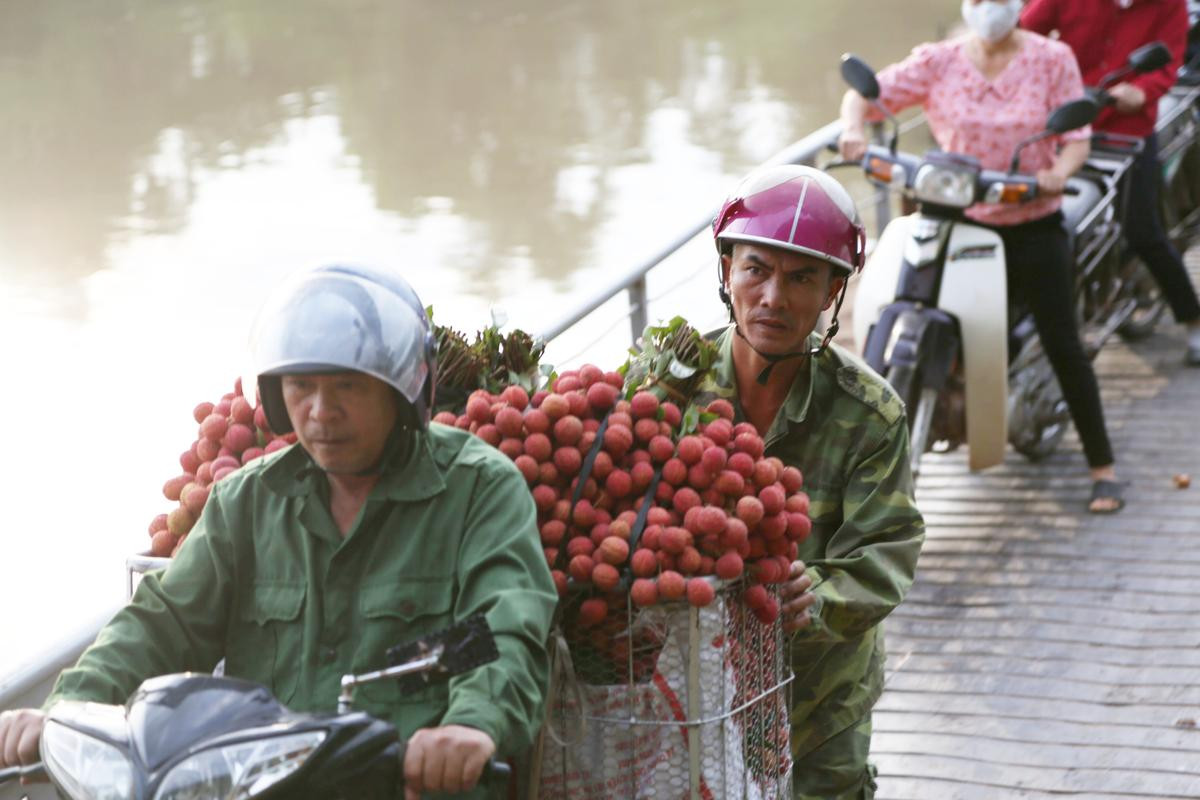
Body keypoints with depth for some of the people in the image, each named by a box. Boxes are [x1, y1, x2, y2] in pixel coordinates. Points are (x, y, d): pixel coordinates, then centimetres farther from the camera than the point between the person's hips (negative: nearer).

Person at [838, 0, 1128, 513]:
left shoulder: (1052, 60, -2)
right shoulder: (938, 62, 0)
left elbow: (1076, 137, -6)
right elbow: (868, 91, 1)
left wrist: (1059, 172, -28)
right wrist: (853, 129, -22)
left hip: (1034, 225, -1)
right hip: (959, 222, 1)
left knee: (1063, 347, -2)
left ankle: (1102, 467, 6)